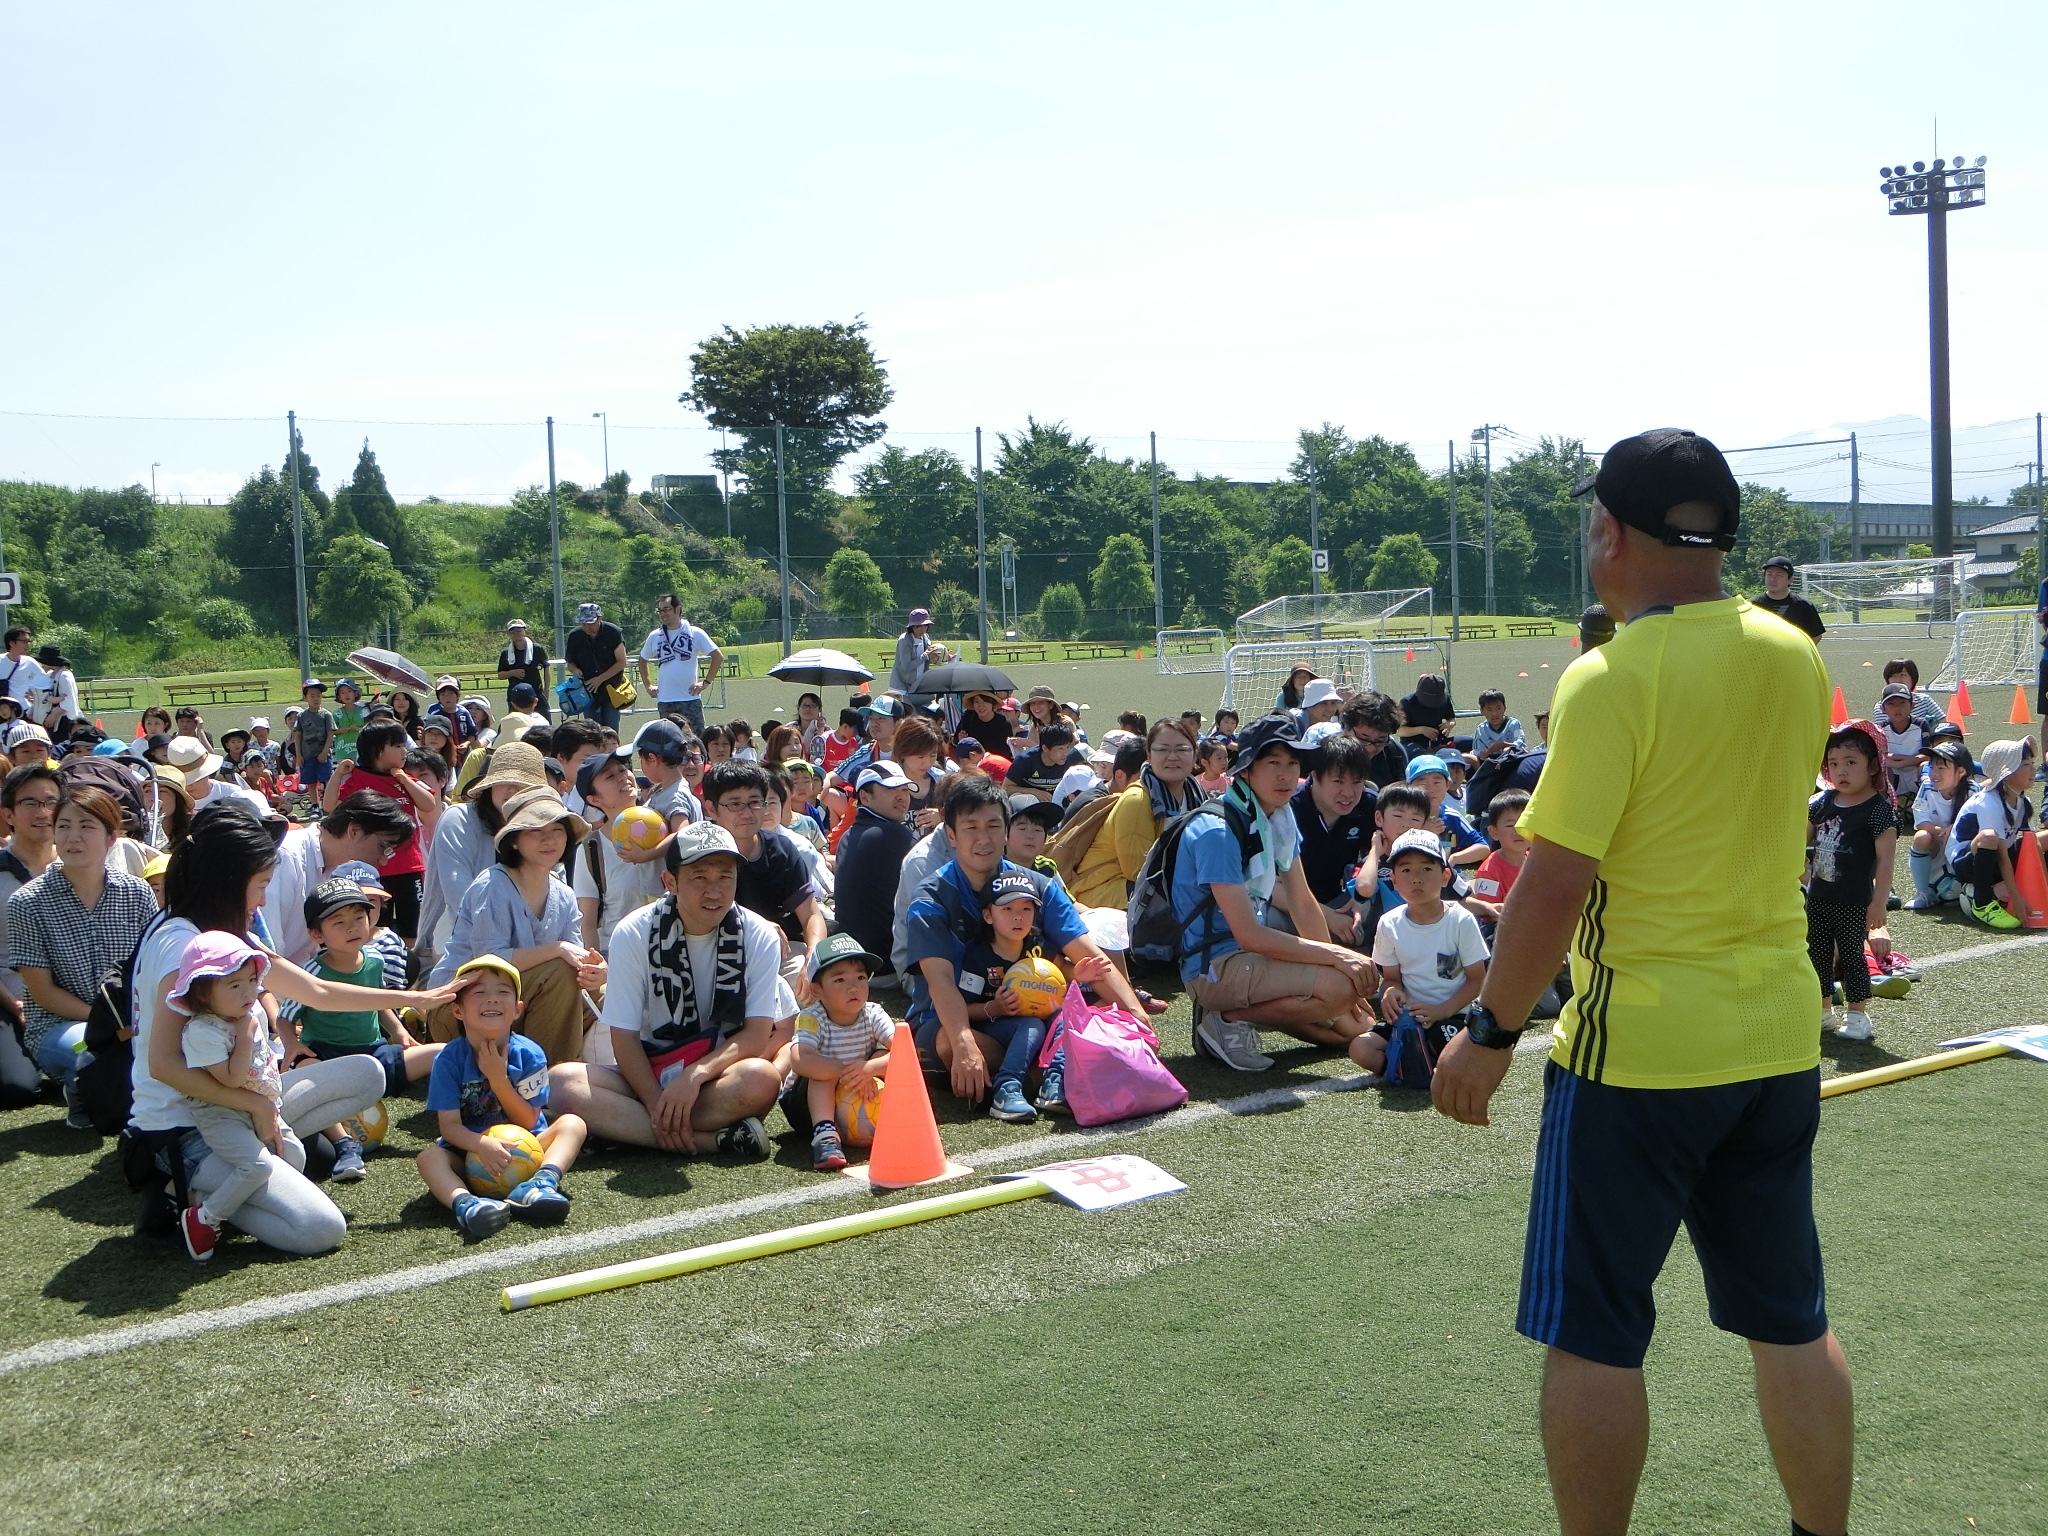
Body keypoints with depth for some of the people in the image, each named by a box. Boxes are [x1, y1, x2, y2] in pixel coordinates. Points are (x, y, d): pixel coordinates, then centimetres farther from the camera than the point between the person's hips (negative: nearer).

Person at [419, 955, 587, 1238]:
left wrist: (498, 1078, -22)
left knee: (572, 1124, -20)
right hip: (469, 1150, -1)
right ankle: (465, 1202, -56)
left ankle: (542, 1181, -47)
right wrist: (482, 1144, -37)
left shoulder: (529, 1055, -9)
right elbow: (450, 1125, -15)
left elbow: (528, 1122, -10)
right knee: (428, 1157, -28)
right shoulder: (449, 1060, -11)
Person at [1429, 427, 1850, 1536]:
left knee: (1593, 1337, 6)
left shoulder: (1611, 679, -16)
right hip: (1780, 1035, 7)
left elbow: (1556, 881, -19)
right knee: (1792, 1322, 17)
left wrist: (1489, 1031, -9)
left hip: (1639, 1047, -6)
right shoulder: (1796, 660, 3)